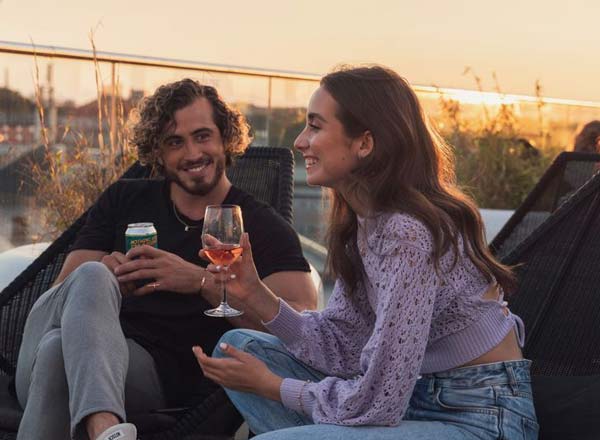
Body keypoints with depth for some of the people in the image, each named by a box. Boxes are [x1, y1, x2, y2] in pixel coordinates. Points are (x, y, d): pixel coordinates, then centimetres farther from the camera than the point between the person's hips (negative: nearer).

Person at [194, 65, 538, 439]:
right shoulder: (363, 220, 3)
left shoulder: (408, 233, -25)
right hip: (419, 394, 9)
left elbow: (375, 405, -23)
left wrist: (268, 384, -9)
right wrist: (256, 294, -6)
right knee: (241, 346, 7)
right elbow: (341, 348, 6)